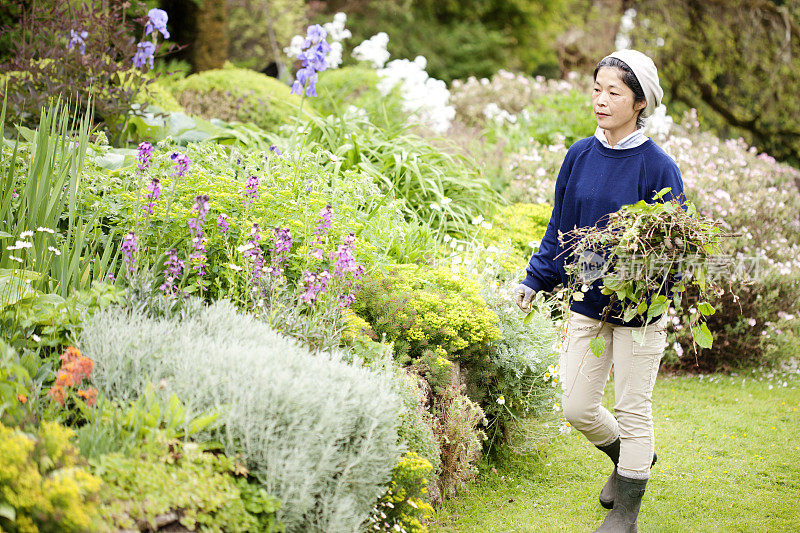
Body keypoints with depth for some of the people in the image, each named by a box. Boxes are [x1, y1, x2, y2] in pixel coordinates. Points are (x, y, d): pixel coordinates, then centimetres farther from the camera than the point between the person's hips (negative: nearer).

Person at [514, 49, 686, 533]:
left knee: (633, 411, 5)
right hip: (587, 303, 5)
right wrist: (535, 280, 5)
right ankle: (632, 461, 39)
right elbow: (560, 227, 11)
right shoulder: (580, 156, 1)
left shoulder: (657, 166, -13)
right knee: (578, 407, 9)